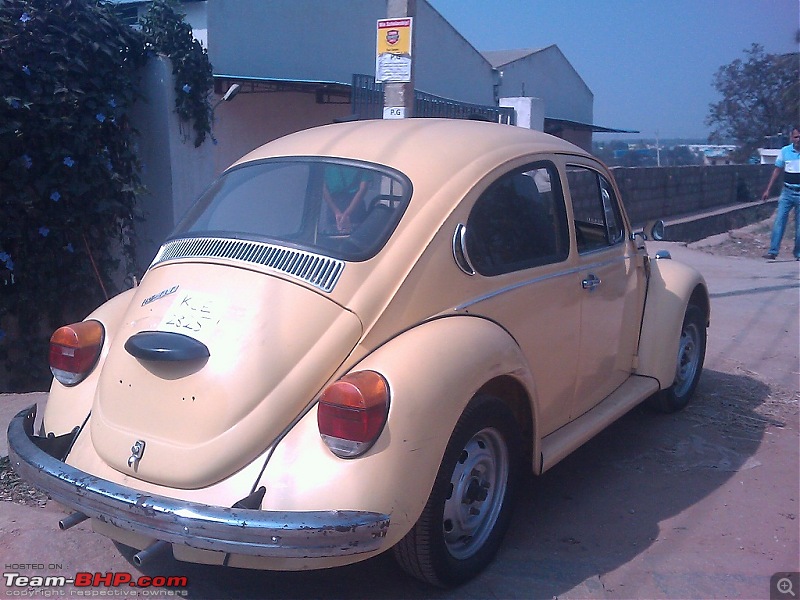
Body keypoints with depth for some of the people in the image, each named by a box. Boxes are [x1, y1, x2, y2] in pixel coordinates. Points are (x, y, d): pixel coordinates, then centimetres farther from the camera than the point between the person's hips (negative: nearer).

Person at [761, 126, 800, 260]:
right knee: (779, 221, -8)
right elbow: (777, 171, 10)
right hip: (787, 192, 2)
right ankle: (773, 252, -9)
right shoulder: (785, 151, 2)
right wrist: (768, 190, 7)